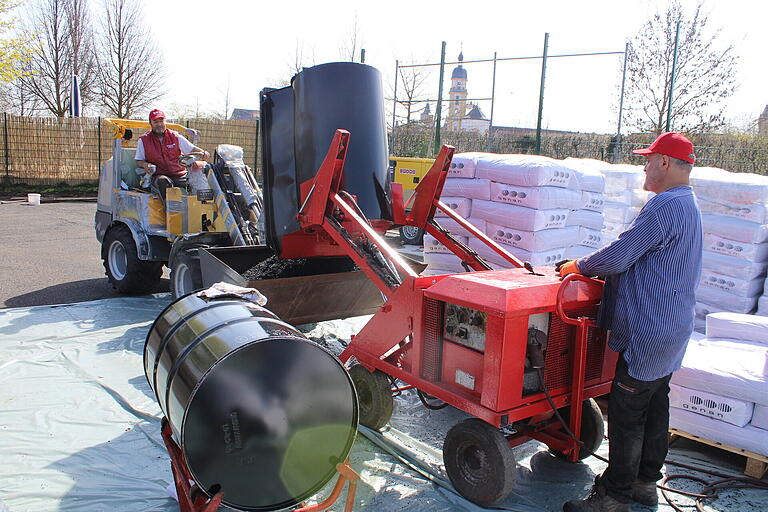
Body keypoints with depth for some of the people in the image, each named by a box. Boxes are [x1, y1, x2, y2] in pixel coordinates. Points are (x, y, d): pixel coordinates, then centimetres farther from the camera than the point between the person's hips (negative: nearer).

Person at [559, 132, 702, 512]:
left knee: (626, 412, -2)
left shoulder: (665, 205, -20)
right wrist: (590, 266, 14)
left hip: (648, 332, -11)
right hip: (672, 328, 11)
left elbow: (618, 256, -21)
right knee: (655, 405, 18)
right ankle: (646, 481, 31)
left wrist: (580, 265, -3)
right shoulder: (688, 206, 15)